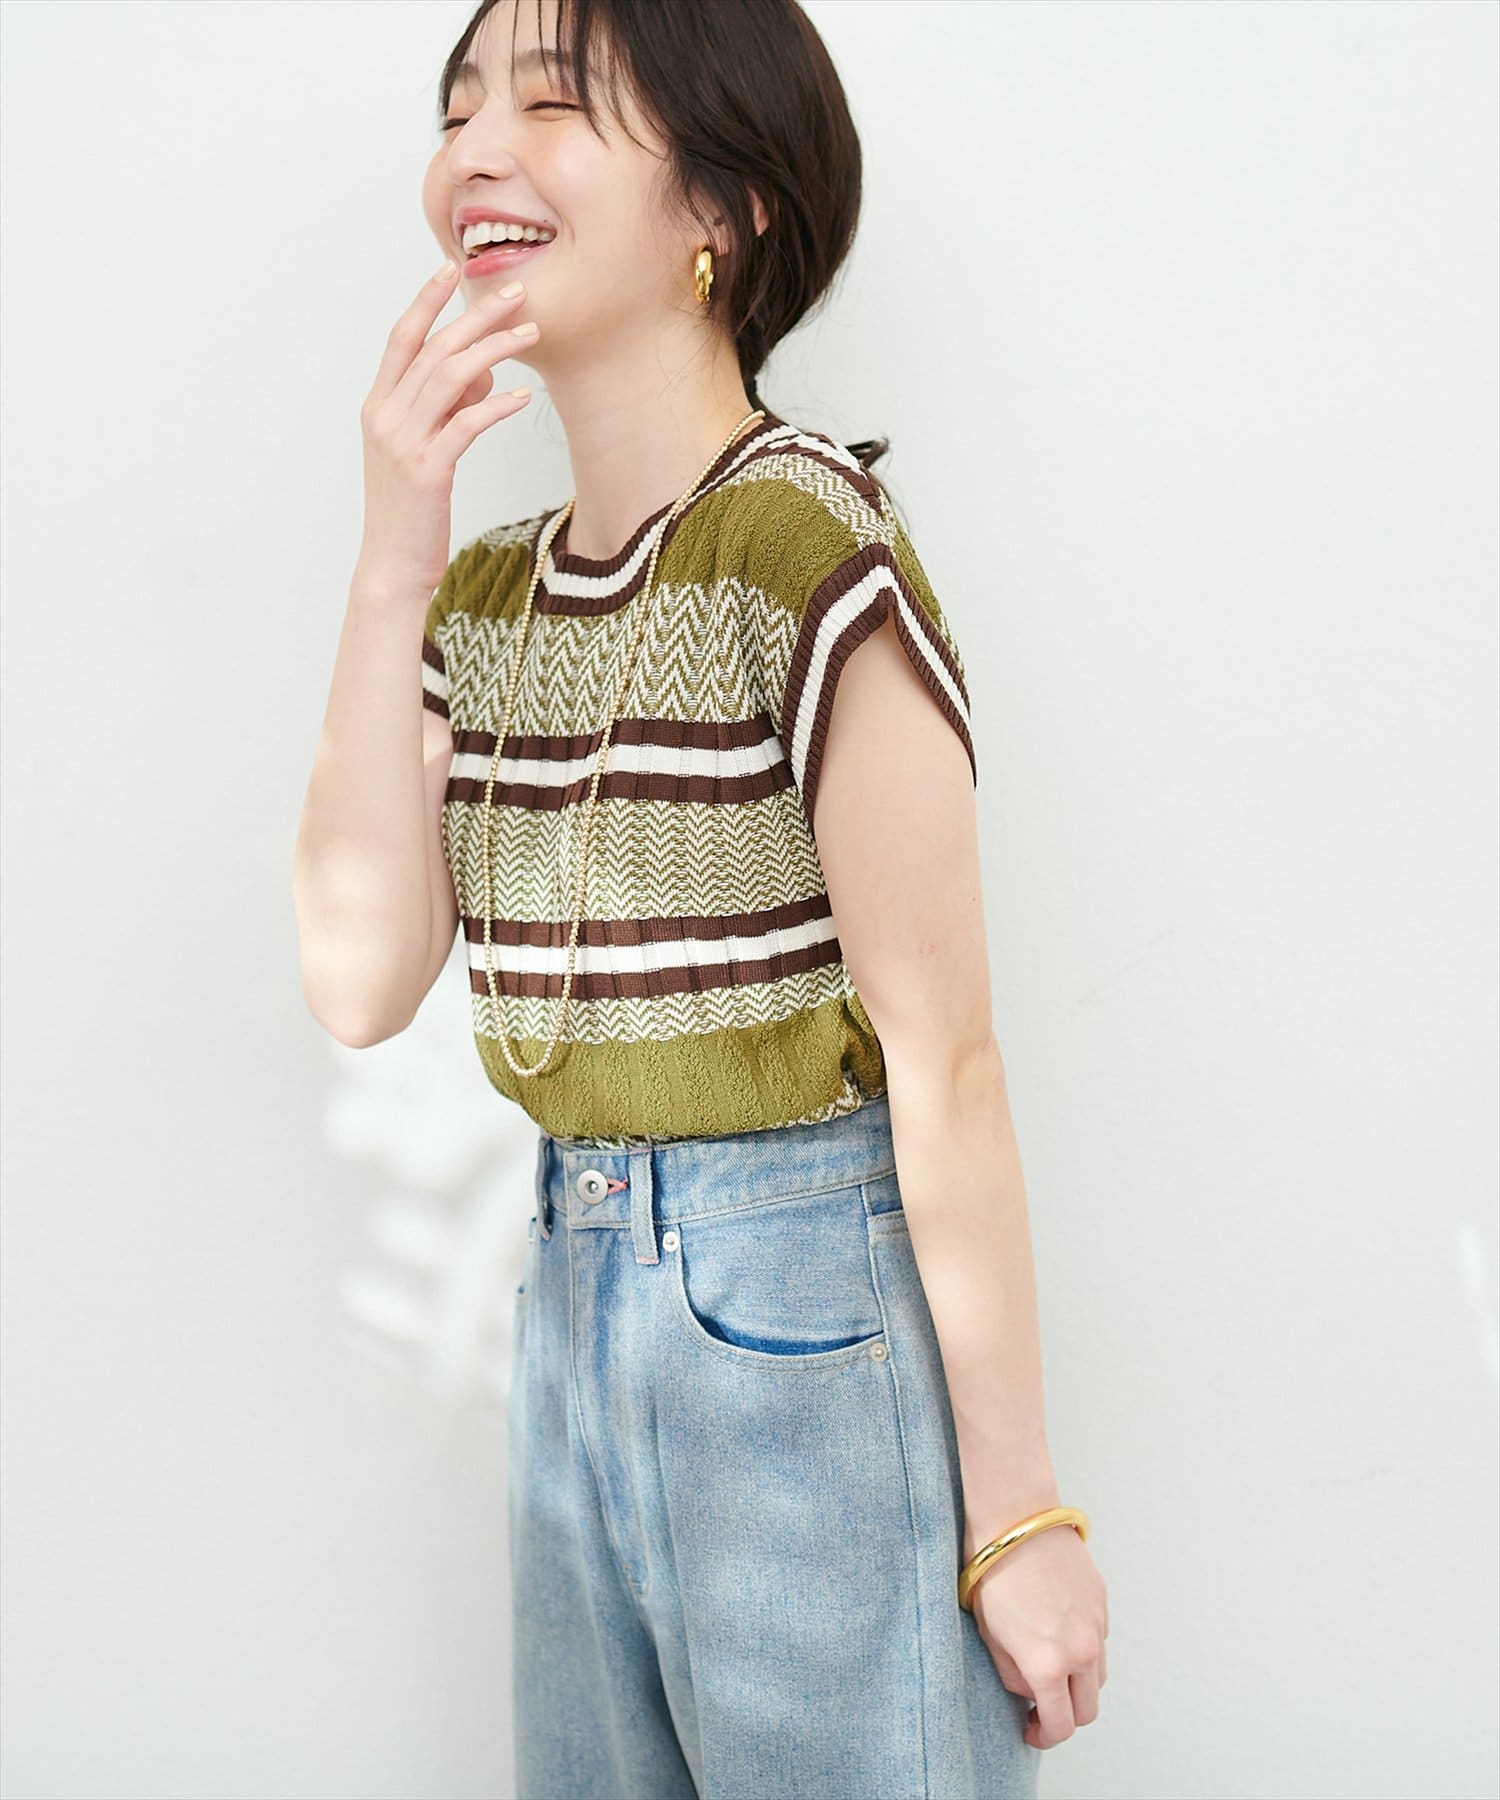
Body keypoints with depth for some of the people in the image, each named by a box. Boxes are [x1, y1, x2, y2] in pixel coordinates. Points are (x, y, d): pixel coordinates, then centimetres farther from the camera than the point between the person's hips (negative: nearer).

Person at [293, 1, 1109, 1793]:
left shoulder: (809, 542, -16)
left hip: (814, 1302, -7)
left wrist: (1018, 1512, -15)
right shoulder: (489, 591, 6)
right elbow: (359, 977, -3)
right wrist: (390, 569, -10)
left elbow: (942, 1054, -17)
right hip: (575, 1289, 7)